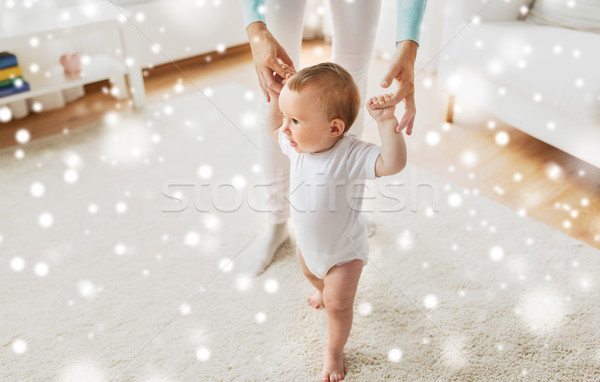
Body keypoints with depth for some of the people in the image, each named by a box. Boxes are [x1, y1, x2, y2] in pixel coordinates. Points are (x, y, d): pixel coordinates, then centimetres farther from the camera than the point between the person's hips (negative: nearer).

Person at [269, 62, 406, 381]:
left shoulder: (351, 155, -37)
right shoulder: (298, 143, -17)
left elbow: (393, 163, -49)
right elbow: (273, 131, 4)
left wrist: (387, 123, -59)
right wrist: (276, 101, -9)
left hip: (344, 249, -7)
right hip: (307, 240, 7)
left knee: (338, 303, 5)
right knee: (310, 271, 35)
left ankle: (334, 351, 34)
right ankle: (324, 290, 71)